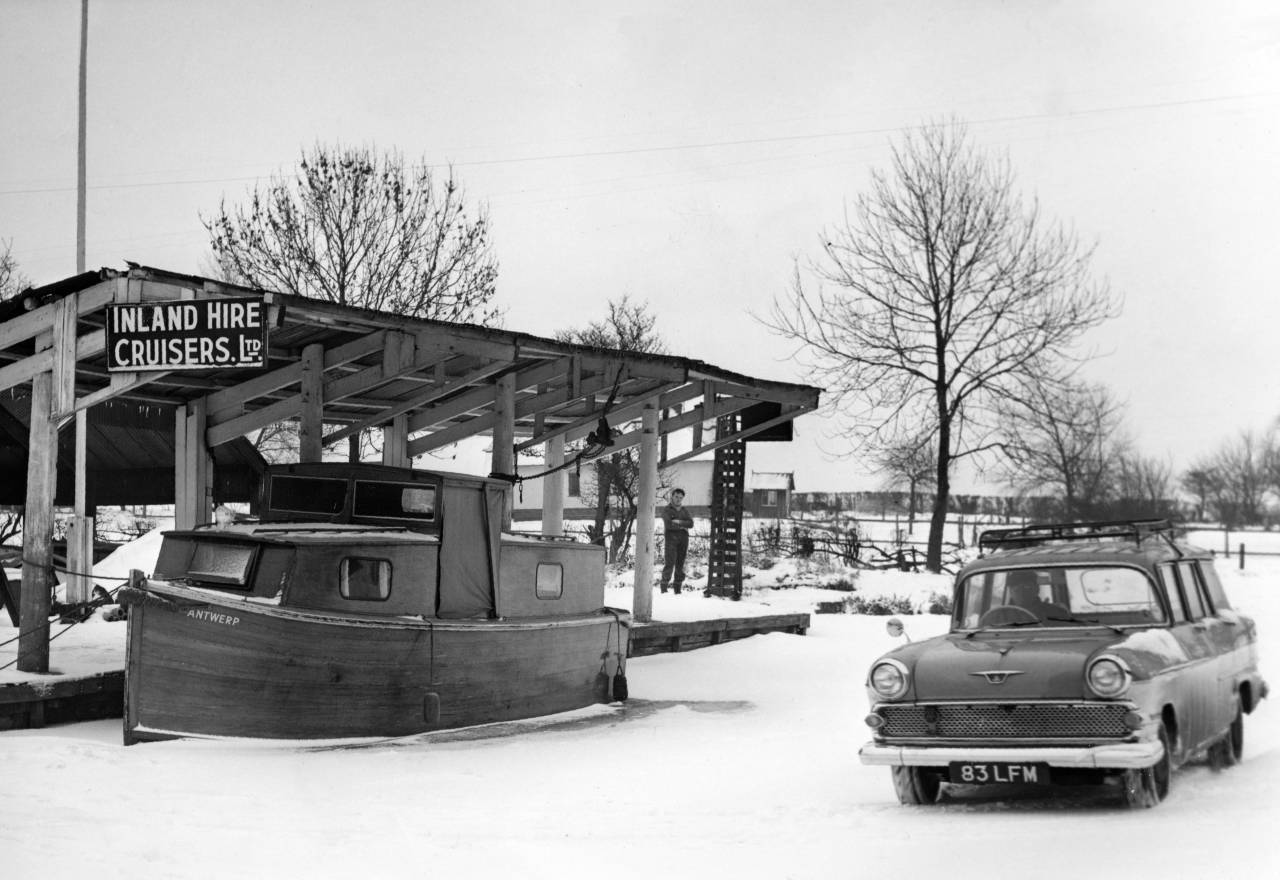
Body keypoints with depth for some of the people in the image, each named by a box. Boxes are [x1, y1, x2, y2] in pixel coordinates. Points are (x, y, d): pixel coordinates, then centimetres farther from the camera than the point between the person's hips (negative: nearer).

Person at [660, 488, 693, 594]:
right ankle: (664, 587, -9)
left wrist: (679, 522, -10)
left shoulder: (684, 511, 18)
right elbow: (668, 524, -10)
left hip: (683, 538, 4)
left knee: (680, 564, 0)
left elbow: (691, 524, 3)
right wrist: (683, 526, -4)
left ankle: (677, 589, 2)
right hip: (670, 537, -4)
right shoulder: (666, 510, 6)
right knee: (669, 563, -13)